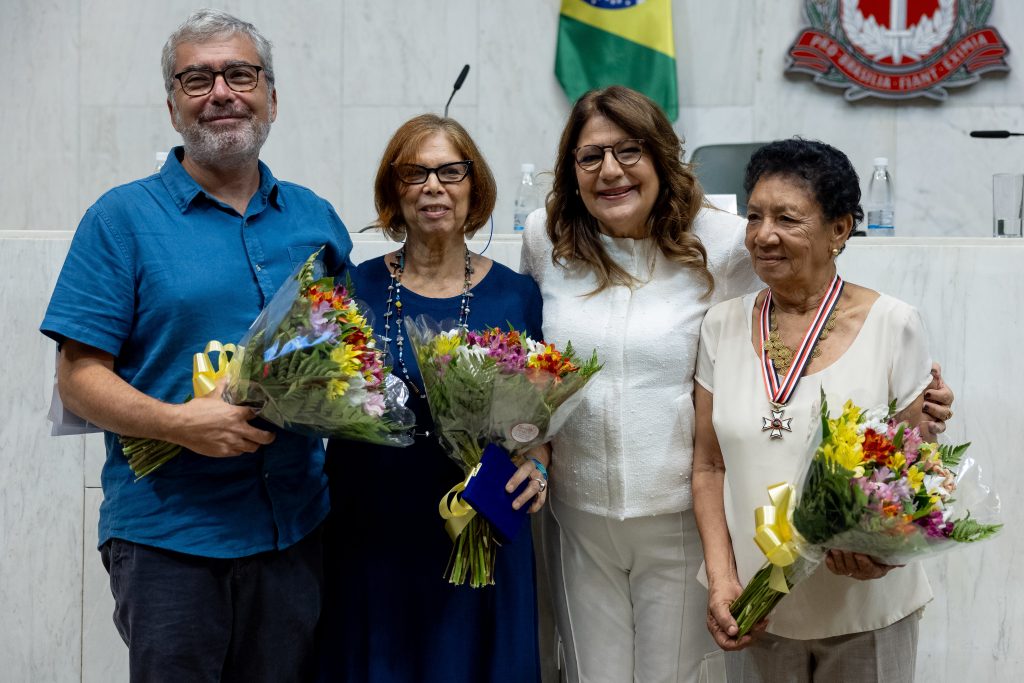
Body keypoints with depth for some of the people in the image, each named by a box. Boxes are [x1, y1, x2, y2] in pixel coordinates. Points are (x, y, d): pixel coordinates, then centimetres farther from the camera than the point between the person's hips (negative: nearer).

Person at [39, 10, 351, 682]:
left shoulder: (316, 218, 11)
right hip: (166, 534, -3)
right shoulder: (122, 218, -2)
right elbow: (79, 379, -6)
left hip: (295, 523, 4)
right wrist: (179, 422, -23)